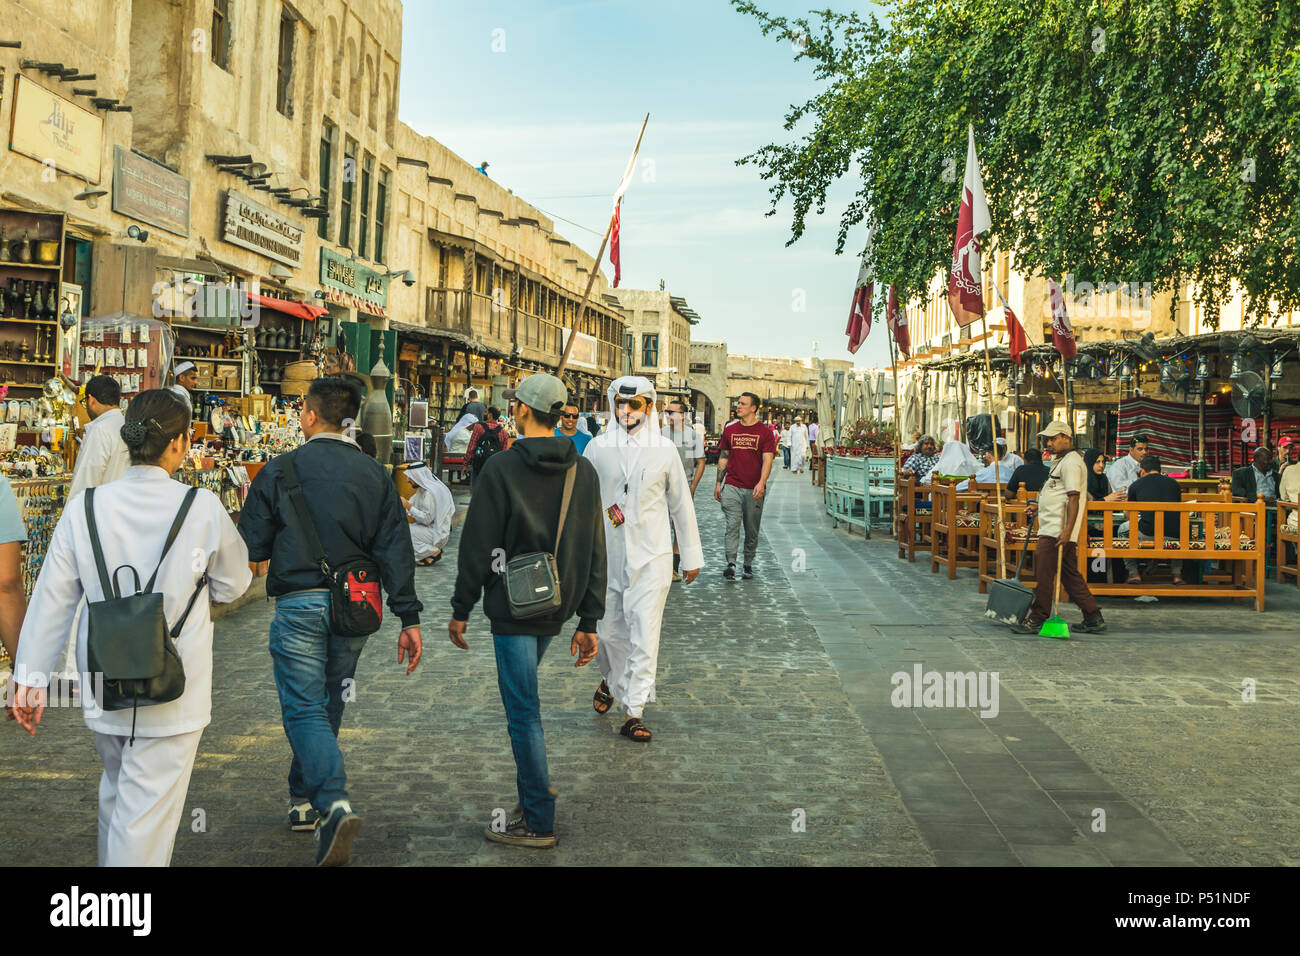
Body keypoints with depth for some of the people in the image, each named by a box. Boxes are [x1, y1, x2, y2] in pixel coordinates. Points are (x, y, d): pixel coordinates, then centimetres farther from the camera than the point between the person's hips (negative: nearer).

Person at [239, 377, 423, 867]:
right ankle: (304, 799, 33)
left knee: (304, 709, -3)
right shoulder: (375, 474, 3)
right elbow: (396, 549, -1)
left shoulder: (279, 471, -6)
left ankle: (334, 804, -22)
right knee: (327, 706, 19)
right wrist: (409, 617, 0)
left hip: (299, 604, -4)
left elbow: (252, 546, -2)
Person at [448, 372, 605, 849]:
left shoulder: (502, 467, -13)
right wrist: (588, 622, 10)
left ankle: (538, 821, 7)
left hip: (514, 607, -6)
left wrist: (461, 608, -1)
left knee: (523, 710, 1)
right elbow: (595, 553, 5)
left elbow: (479, 545, -11)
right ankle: (534, 788, 29)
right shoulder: (583, 471, 4)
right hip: (558, 607, 6)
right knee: (523, 698, 25)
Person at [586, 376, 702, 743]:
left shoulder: (664, 449, 2)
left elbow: (681, 505, 8)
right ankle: (612, 680, 39)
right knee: (609, 630, 9)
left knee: (645, 632, -6)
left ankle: (633, 711, -2)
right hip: (607, 554, 1)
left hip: (651, 555, -1)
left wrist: (691, 556, 11)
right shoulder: (598, 448, 3)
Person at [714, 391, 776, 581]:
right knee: (732, 524, -11)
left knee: (752, 530, 7)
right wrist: (718, 483, 11)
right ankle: (731, 563, -17)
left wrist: (761, 483, -21)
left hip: (754, 490, -1)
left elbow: (767, 460, -8)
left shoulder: (764, 432, 0)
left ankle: (748, 566, 18)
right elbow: (723, 458, 16)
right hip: (732, 487, 1)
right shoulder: (730, 430, 10)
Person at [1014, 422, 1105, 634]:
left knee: (1044, 575, -6)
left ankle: (1037, 620, -1)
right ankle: (1094, 618, 15)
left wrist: (1067, 530, -26)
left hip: (1057, 532, -11)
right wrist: (1038, 507, 24)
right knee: (1070, 576, 12)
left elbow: (1073, 498, -20)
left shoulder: (1071, 462, -12)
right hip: (1053, 530, 11)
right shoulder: (1062, 461, 22)